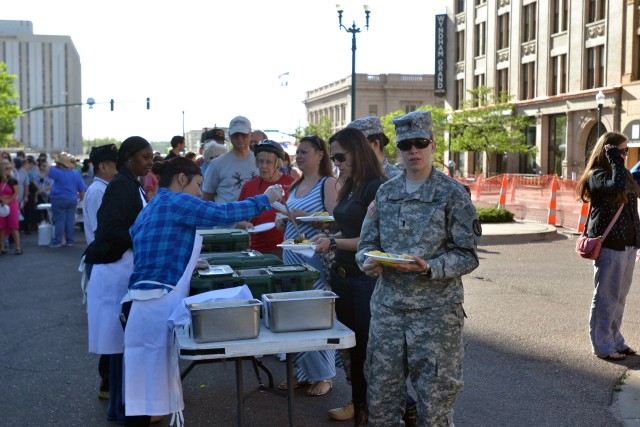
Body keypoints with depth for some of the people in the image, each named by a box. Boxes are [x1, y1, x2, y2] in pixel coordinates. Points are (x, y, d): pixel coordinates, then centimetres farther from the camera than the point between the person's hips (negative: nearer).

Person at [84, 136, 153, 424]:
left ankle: (121, 401, 23)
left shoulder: (133, 187, 14)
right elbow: (113, 230, -23)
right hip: (117, 269, -9)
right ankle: (119, 407, 8)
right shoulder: (121, 186, -15)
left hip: (128, 269, 9)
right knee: (121, 339, -2)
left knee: (126, 338, 14)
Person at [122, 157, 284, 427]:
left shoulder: (153, 207, 21)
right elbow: (222, 213, -14)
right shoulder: (176, 201, -8)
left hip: (149, 300, 9)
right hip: (161, 301, -9)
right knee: (154, 375, -3)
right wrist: (265, 200, -4)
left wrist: (189, 263, 24)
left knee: (147, 378, 12)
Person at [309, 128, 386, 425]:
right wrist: (328, 237, 4)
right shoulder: (349, 188, 12)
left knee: (367, 348, 1)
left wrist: (334, 242, -20)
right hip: (342, 276, 9)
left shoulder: (376, 188, -15)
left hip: (366, 280, -9)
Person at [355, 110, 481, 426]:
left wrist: (430, 268, -22)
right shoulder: (386, 192, 9)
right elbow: (367, 242, 13)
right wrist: (368, 262, -9)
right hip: (387, 306, 4)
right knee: (380, 393, 11)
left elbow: (467, 256, -6)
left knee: (435, 397, 4)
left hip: (436, 310, -4)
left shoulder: (452, 193, -4)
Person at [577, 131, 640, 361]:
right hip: (609, 245, -8)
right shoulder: (597, 175, -10)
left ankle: (615, 340, 25)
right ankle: (602, 345, 7)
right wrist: (615, 161, -19)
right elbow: (617, 186, -31)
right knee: (606, 297, -2)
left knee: (619, 297, 15)